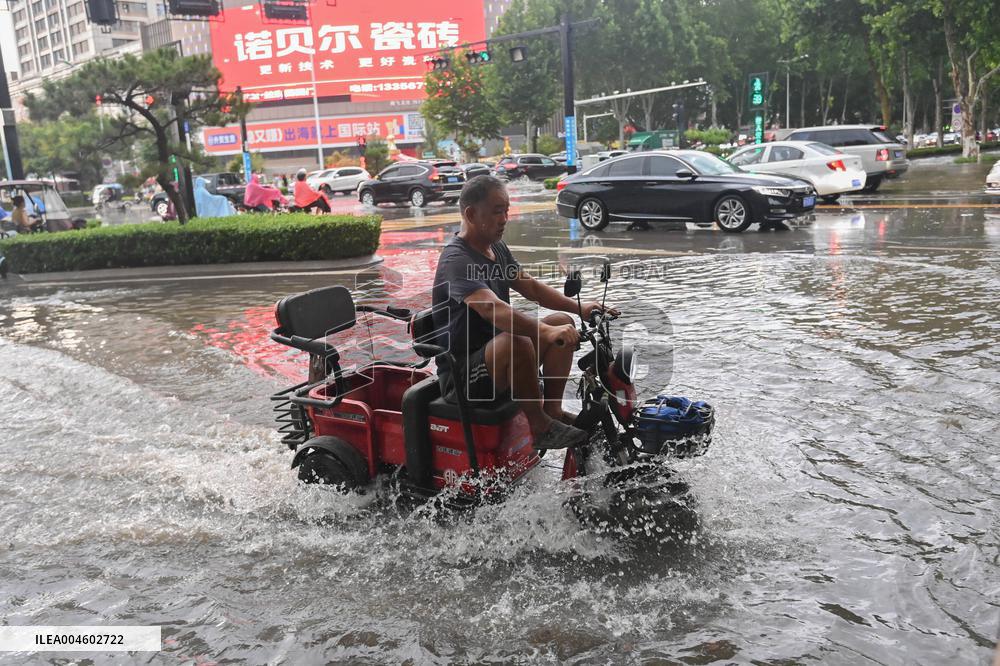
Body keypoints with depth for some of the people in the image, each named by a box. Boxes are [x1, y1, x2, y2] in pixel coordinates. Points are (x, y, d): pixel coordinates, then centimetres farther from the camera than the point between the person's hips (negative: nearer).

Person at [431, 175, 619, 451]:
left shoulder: (497, 248, 10)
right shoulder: (456, 261, -21)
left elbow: (530, 287, 14)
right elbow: (492, 308, -37)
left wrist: (579, 307, 1)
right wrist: (546, 332, -48)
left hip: (497, 351, 9)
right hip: (460, 374, -9)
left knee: (563, 322, -2)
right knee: (516, 342, -37)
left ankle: (553, 411, -3)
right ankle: (540, 428, -19)